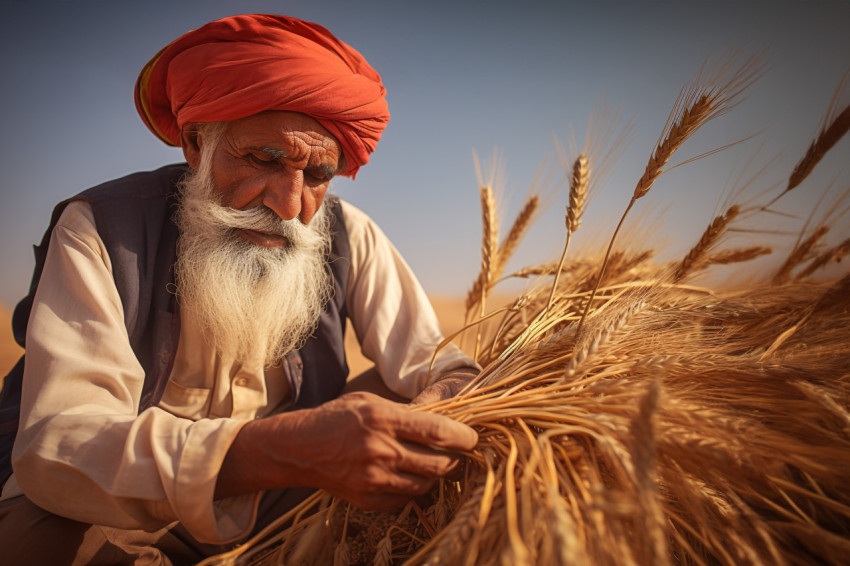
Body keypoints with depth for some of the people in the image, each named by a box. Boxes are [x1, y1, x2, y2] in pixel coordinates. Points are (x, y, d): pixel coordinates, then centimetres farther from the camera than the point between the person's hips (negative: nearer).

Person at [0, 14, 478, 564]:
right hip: (131, 515, -2)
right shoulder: (99, 227, -20)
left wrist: (447, 398, -36)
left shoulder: (348, 236, -12)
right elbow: (53, 442, -32)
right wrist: (271, 451, -49)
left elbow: (432, 364, -10)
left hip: (284, 505, 3)